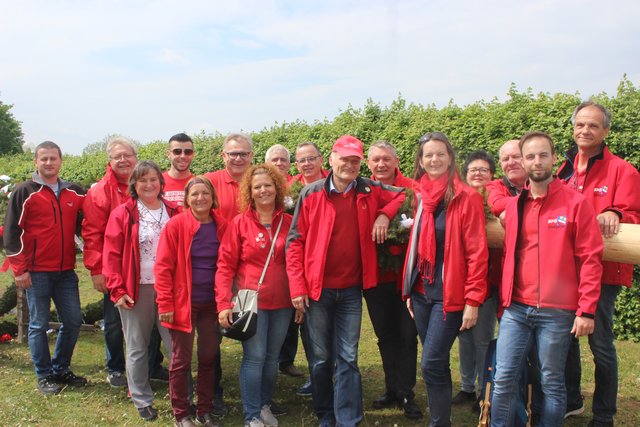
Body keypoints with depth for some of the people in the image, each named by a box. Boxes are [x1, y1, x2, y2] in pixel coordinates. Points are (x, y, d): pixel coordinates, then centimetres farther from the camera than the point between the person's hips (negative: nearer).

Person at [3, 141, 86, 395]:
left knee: (73, 321, 6)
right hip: (36, 272, -4)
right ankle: (44, 376, 16)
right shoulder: (24, 192, -3)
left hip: (66, 272, 4)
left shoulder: (74, 193, 9)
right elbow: (11, 234, -4)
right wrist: (19, 269, -9)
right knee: (39, 324, 3)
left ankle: (61, 369, 24)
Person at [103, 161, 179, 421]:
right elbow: (111, 255, -4)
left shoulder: (173, 213, 6)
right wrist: (117, 290, -9)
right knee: (137, 348, 8)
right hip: (135, 290, -1)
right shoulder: (122, 214, -1)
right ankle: (142, 400, 21)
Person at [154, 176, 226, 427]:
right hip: (183, 303, -3)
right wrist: (165, 303, -12)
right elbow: (163, 267, -9)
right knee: (181, 360, 7)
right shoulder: (176, 225, -8)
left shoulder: (222, 227, 2)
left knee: (209, 357, 13)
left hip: (212, 304, 4)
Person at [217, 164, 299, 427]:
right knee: (254, 357, -3)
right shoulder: (240, 223, -4)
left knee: (272, 358, 13)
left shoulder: (288, 223, 3)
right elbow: (225, 265, -6)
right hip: (251, 301, -3)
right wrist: (224, 304, -12)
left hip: (282, 303, 3)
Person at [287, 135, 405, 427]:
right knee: (321, 358, 11)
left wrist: (384, 214, -3)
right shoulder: (311, 194, -5)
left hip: (351, 289, 1)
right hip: (317, 289, -1)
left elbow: (402, 195, 17)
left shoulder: (369, 191, 1)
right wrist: (297, 287, -8)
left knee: (348, 358, 3)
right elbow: (295, 242, -3)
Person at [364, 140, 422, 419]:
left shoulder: (412, 189, -6)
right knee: (385, 335, 14)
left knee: (407, 335, 5)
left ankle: (406, 394, 18)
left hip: (405, 274, -3)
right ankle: (392, 389, 29)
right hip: (375, 276, 3)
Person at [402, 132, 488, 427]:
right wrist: (409, 290, 14)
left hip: (449, 295, -6)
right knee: (436, 364, 14)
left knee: (431, 365, -8)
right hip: (421, 292, 6)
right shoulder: (420, 196, 9)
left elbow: (477, 252, -12)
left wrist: (473, 301, -15)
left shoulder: (467, 197, -9)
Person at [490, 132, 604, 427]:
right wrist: (503, 301, 12)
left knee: (552, 384, 6)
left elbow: (591, 259, -5)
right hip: (516, 310, 4)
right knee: (503, 380, 2)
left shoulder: (575, 203, -2)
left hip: (557, 312, -3)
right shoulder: (513, 206, 11)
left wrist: (586, 310, -9)